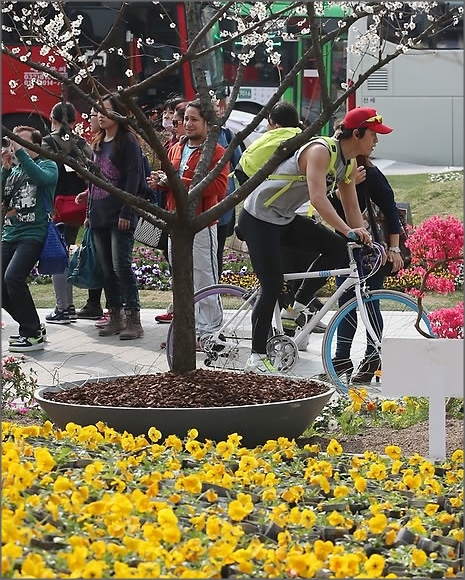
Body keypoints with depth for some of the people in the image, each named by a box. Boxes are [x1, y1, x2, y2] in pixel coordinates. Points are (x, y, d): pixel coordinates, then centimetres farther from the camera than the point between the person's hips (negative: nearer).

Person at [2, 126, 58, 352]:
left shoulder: (47, 165, 4)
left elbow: (42, 178, -19)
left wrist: (20, 152, -17)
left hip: (33, 234, -7)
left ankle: (33, 334, -14)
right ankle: (31, 327, 16)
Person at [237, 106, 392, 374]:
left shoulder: (349, 163, 3)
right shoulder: (320, 151, -25)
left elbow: (352, 207, 8)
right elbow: (318, 198, -36)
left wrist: (366, 241, -2)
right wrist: (349, 231, -42)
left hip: (285, 220, 9)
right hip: (258, 218, -9)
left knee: (338, 248, -7)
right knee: (273, 285, -11)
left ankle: (298, 307, 3)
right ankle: (257, 357, -2)